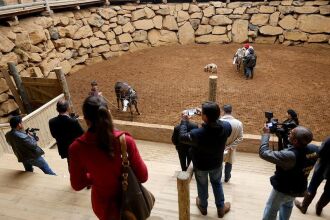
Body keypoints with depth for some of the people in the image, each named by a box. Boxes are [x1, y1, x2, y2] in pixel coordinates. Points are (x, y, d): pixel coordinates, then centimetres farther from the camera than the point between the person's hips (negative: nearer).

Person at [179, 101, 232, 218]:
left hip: (200, 165, -2)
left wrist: (184, 121, -9)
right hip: (217, 163, 3)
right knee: (217, 183, 30)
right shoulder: (226, 126, -29)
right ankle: (221, 208, 48)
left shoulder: (197, 134, -41)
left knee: (202, 185, 26)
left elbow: (182, 137, -19)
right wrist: (209, 115, -5)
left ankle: (203, 207, 52)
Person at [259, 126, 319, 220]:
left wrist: (266, 133, -24)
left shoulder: (290, 156, -40)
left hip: (283, 190, -6)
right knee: (288, 205, 34)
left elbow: (264, 153, -33)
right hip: (299, 189, 6)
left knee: (271, 210, 18)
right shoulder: (314, 149, -21)